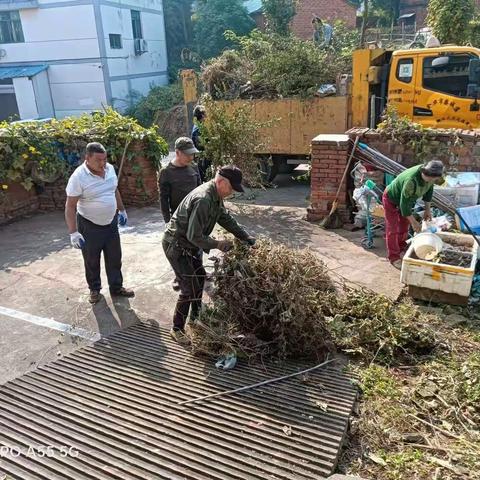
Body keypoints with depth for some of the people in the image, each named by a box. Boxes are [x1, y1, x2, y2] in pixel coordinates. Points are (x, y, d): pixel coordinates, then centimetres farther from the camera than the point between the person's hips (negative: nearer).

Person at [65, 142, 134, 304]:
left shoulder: (110, 168, -4)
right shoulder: (79, 177, -22)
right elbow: (70, 206, -19)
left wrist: (122, 210, 19)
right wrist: (73, 232, -22)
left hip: (111, 222, 5)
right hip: (89, 225, -5)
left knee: (114, 258, 14)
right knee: (92, 261, 13)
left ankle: (116, 288, 31)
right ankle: (94, 289, 34)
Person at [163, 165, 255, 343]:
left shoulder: (216, 196, 1)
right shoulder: (203, 200, -31)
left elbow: (226, 219, 12)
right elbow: (194, 236, -30)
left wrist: (246, 237, 7)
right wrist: (217, 244, -18)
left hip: (190, 244, 10)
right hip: (176, 245, -10)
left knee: (200, 277, 20)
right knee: (190, 287, -8)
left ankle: (195, 318, 37)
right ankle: (177, 328, 9)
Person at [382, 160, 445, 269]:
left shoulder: (429, 175, -22)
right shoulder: (411, 180, -43)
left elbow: (429, 189, 1)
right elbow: (404, 204, -34)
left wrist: (427, 209, 1)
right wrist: (413, 222, -25)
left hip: (407, 199, 8)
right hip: (392, 200, -7)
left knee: (404, 226, 18)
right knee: (392, 229, -1)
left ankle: (401, 249, 37)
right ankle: (394, 257, 10)